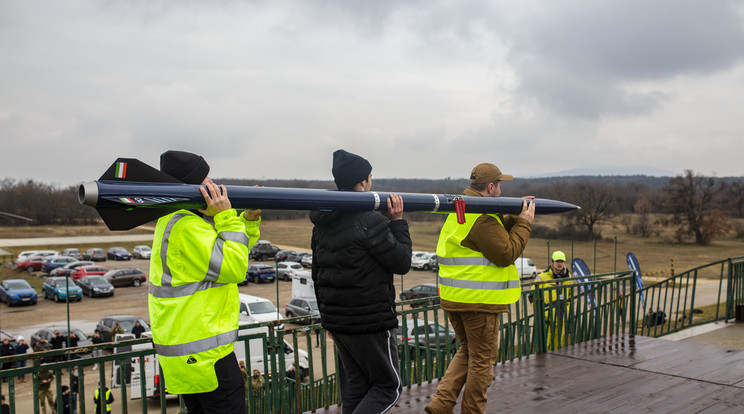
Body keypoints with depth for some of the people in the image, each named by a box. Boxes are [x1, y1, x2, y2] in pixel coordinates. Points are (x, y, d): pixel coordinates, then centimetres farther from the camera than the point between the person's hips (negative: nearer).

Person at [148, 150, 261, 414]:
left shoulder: (178, 220, 14)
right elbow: (234, 269, -21)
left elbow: (227, 254, 19)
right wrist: (226, 217, -18)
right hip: (203, 352, -11)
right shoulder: (186, 228, -21)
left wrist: (249, 220, 6)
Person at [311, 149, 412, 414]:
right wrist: (397, 222, -3)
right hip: (370, 323, -8)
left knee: (354, 387, 18)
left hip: (336, 320, 8)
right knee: (388, 386, 8)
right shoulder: (370, 222, -20)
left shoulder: (322, 224, 7)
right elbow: (402, 263, -12)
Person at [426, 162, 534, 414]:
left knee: (467, 351, 22)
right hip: (479, 299, -9)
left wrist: (515, 218, 11)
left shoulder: (461, 211, 14)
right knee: (482, 359, 7)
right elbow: (507, 254, -17)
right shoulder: (482, 218, -19)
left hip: (453, 298, 10)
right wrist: (524, 223, -8)